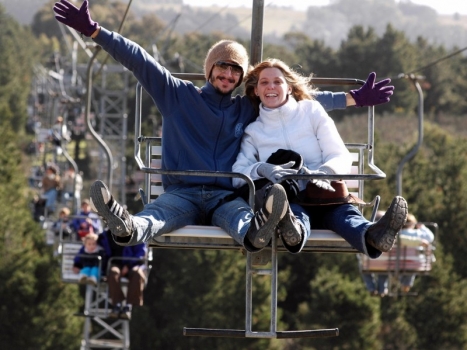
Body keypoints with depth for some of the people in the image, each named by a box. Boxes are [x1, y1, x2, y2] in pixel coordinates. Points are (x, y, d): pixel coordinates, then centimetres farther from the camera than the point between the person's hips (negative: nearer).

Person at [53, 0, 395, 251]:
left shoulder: (250, 109, 20)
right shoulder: (178, 95, 15)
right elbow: (138, 59, 7)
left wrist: (354, 99, 23)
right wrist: (94, 31, 0)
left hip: (226, 197, 0)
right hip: (182, 193, 0)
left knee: (239, 214, -38)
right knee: (158, 211, -37)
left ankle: (255, 233, -76)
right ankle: (126, 227, -73)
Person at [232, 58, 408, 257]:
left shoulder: (312, 111, 15)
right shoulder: (253, 131, 18)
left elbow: (343, 159, 6)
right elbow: (237, 175, 2)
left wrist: (319, 173, -18)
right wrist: (261, 169, -22)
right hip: (286, 203, 0)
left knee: (344, 212, -35)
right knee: (295, 211, -38)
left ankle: (372, 236, -71)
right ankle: (294, 231, -77)